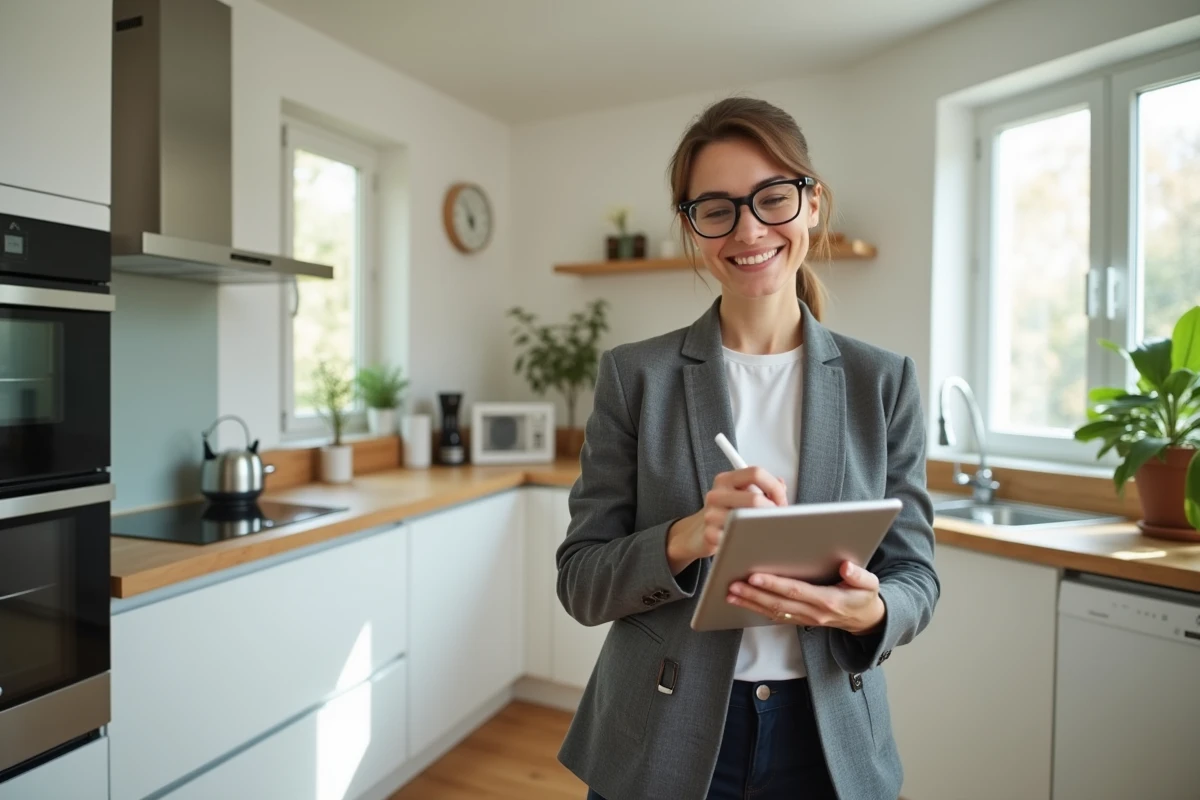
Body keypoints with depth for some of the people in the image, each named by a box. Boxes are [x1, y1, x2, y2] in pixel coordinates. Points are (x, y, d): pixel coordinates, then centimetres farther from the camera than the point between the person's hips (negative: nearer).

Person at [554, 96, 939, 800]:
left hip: (831, 741, 2)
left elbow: (915, 576, 0)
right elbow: (581, 582, -7)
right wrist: (685, 538, -26)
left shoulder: (884, 381, -3)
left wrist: (867, 610, -21)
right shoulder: (636, 375, -8)